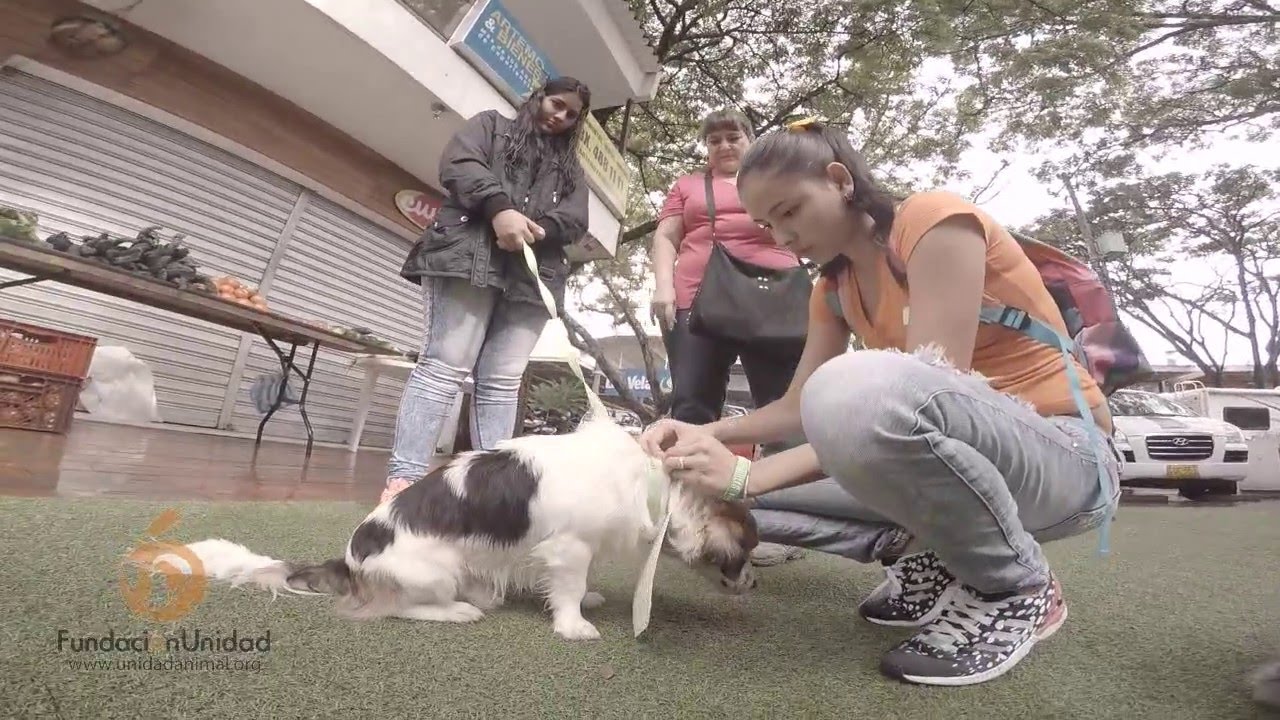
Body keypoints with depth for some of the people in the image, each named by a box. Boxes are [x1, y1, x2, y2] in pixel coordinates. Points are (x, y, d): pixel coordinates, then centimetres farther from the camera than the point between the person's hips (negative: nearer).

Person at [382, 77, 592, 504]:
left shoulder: (571, 169, 31)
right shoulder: (492, 125, 22)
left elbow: (576, 220, 14)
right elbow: (458, 164, 3)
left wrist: (536, 230, -8)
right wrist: (499, 208, -15)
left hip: (534, 274, 4)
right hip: (471, 257, -3)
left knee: (502, 382, -4)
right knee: (444, 366, -12)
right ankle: (403, 477, -13)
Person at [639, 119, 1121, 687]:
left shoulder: (937, 221, -17)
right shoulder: (834, 287, 8)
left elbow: (920, 398, -28)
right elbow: (800, 407, 3)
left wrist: (747, 474, -32)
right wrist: (706, 434, -16)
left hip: (1066, 458, -7)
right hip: (962, 451, 7)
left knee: (858, 390, -40)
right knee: (722, 483, -1)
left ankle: (1016, 587, -13)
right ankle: (931, 560, 5)